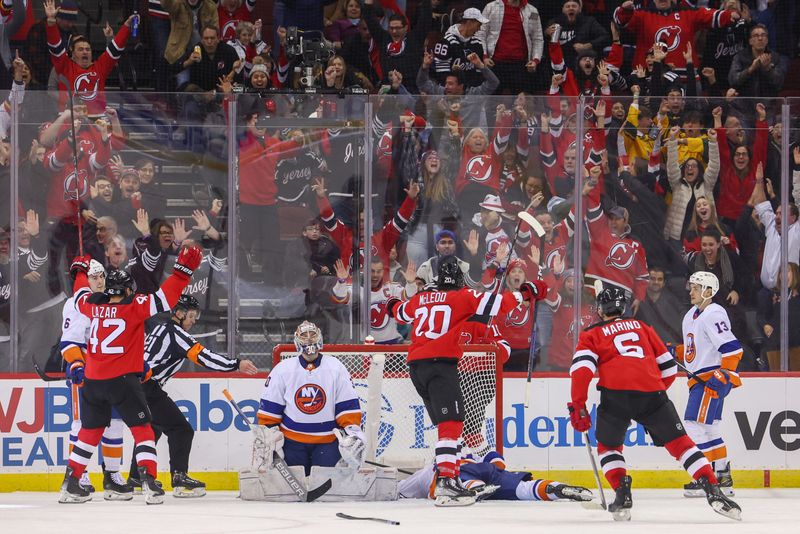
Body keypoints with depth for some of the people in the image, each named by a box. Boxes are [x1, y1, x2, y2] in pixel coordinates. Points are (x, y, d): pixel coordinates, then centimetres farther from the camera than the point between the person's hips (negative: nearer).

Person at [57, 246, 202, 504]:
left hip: (93, 379, 5)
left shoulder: (94, 306, 6)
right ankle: (149, 483, -11)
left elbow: (81, 295, 28)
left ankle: (70, 483, 17)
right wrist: (183, 271, -11)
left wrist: (80, 271, 45)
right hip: (122, 379, -5)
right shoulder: (133, 307, -8)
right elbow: (165, 298, -15)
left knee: (90, 431, 17)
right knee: (142, 429, 1)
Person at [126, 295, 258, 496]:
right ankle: (179, 479, -18)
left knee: (152, 429, 28)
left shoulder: (161, 328, 21)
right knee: (181, 430, -8)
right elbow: (202, 356, -17)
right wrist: (236, 364, -21)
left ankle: (135, 478, 32)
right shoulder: (175, 333, -8)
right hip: (147, 389, -10)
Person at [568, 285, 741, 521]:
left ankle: (622, 495, 5)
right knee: (680, 442, 7)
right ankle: (713, 491, -6)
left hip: (615, 393, -2)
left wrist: (578, 407, 2)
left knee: (608, 446, 22)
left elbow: (581, 368, 1)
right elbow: (668, 367, 28)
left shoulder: (592, 335, 20)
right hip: (651, 392, 2)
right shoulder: (642, 327, 29)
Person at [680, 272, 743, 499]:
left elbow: (732, 348, -22)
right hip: (700, 378, 10)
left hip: (714, 378, -10)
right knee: (710, 428, 12)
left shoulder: (714, 315, -15)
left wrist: (724, 375, -25)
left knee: (696, 424, -13)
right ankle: (723, 476, 17)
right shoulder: (692, 315, 15)